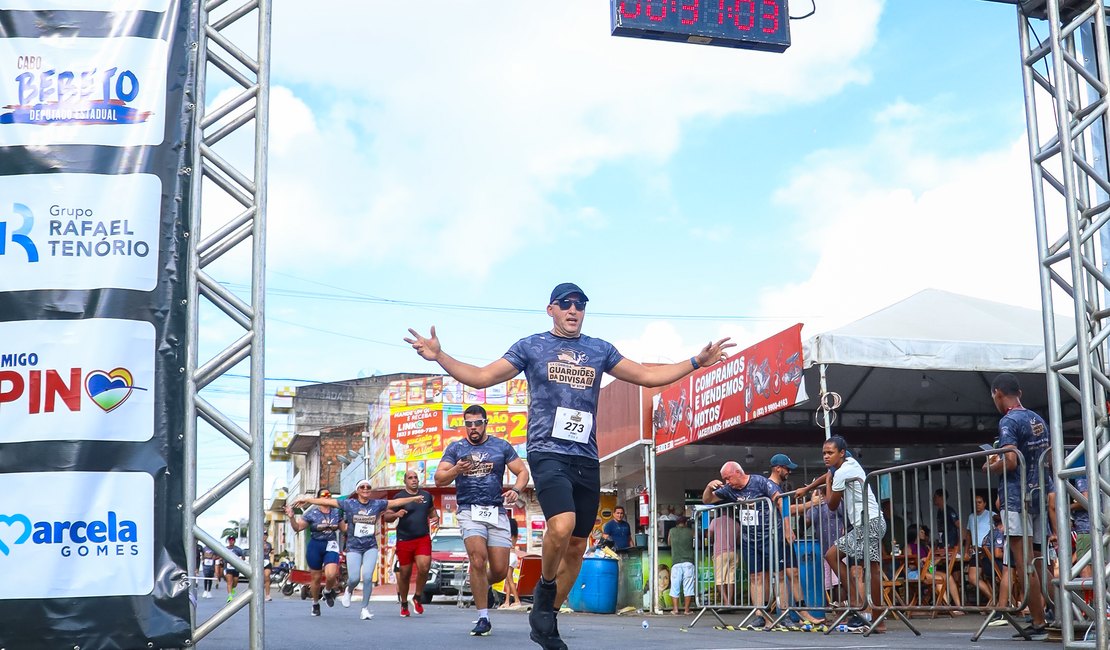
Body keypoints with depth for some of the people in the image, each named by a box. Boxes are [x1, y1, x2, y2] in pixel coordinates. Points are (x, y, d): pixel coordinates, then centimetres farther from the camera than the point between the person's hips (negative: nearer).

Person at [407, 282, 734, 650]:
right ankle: (545, 585, 0)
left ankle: (546, 620, 21)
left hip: (586, 457, 4)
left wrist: (697, 362, 12)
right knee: (562, 525, -28)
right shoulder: (531, 346, 7)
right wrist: (439, 356, -6)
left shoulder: (600, 350, 14)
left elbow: (647, 376, 19)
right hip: (547, 452, -4)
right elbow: (481, 377, 6)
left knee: (577, 546, 6)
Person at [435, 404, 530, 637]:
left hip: (497, 513, 2)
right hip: (470, 512, -2)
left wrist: (516, 490, -12)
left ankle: (483, 585, 37)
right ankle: (483, 618, -12)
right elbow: (439, 480, 1)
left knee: (500, 570, -2)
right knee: (478, 560, -22)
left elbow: (522, 471, 9)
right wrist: (456, 470, -20)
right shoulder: (455, 448, 8)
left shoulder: (501, 447, 10)